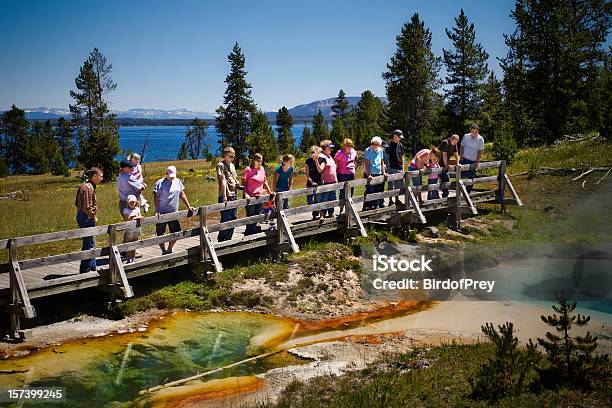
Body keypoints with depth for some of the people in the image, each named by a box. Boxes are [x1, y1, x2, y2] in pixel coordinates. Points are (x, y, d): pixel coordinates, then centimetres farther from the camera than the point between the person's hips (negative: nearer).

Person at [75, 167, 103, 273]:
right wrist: (94, 217, -10)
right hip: (86, 218, -11)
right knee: (89, 244, -4)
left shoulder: (89, 186, 13)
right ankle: (86, 269, 2)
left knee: (89, 243, 18)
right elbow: (87, 207, -24)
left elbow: (77, 204, 18)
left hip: (82, 217, 11)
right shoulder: (88, 188, -19)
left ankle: (92, 267, 27)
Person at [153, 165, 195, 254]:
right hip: (162, 213, -4)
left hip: (173, 213, 4)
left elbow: (182, 195, 13)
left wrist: (189, 207, 8)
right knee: (160, 234, 4)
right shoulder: (160, 183, -8)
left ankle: (169, 250, 24)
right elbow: (155, 198, -10)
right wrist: (157, 211, -20)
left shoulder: (178, 182, 7)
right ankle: (164, 251, 19)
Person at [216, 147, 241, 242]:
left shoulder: (232, 165, 16)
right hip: (226, 197, -8)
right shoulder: (221, 165, -9)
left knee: (233, 219, 12)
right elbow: (223, 180, -18)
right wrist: (224, 196, -25)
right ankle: (221, 240, 4)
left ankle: (228, 239, 23)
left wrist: (239, 186, 2)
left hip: (234, 196, 8)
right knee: (226, 220, -5)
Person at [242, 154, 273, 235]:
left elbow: (265, 182, 21)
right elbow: (243, 183, -9)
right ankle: (248, 236, 3)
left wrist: (269, 192, 17)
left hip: (259, 197, 6)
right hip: (250, 197, -6)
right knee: (250, 217, -3)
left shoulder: (262, 169, 12)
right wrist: (245, 194, -20)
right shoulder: (248, 170, -6)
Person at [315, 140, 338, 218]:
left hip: (333, 182, 9)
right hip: (326, 182, -9)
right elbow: (320, 170, -23)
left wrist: (336, 179, 22)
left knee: (332, 198, 13)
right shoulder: (322, 157, -12)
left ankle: (331, 213, 22)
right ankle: (322, 214, 0)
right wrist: (316, 161, -37)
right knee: (324, 199, -5)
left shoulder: (330, 156, 16)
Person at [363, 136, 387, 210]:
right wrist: (368, 175, -23)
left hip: (378, 174, 6)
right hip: (370, 175, -6)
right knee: (370, 192, -6)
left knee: (379, 191, 12)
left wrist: (383, 172, 8)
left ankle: (380, 204, 24)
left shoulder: (380, 151, 7)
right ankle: (367, 207, 3)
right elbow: (366, 164, -15)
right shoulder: (368, 151, -11)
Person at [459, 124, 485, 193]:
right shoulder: (466, 136, -2)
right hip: (464, 159, 1)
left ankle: (467, 193, 14)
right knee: (460, 173, -5)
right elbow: (462, 146, 7)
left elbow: (480, 151, -3)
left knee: (470, 178, 4)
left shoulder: (480, 139, -6)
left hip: (473, 161, -1)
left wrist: (477, 161, -7)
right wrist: (461, 156, -2)